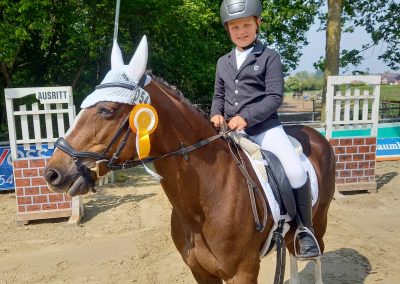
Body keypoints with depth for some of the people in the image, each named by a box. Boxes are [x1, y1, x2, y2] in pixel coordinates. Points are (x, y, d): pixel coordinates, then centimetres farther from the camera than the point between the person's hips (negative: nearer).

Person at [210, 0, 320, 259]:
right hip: (231, 129, 5)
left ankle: (305, 230, -2)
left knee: (296, 172, -22)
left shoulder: (269, 57, 1)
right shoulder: (223, 62, 16)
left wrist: (246, 117, -20)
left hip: (264, 127, -5)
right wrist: (216, 114, -1)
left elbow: (275, 97, -8)